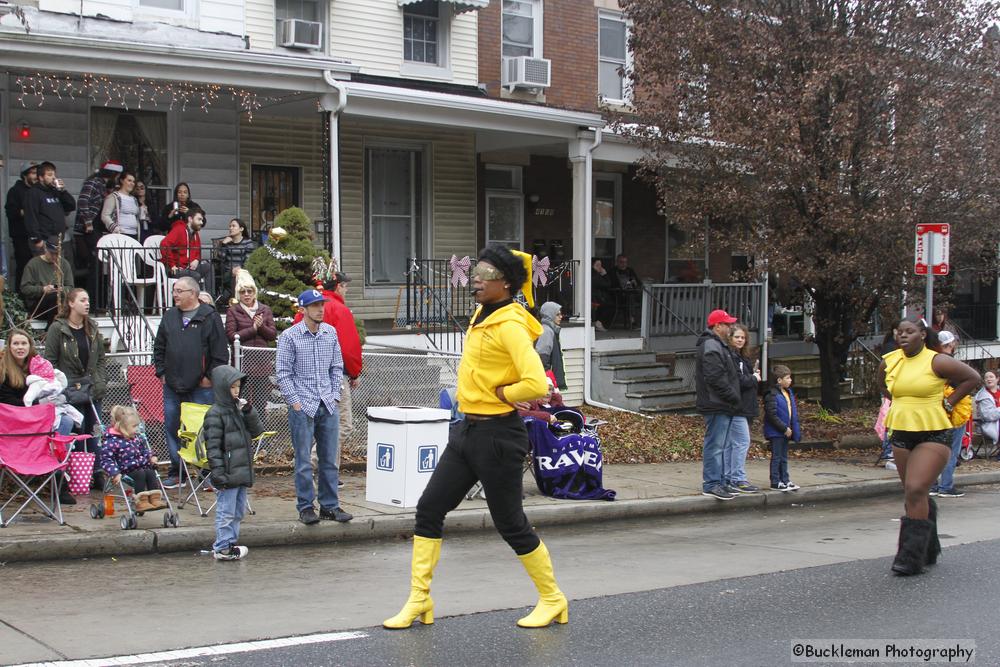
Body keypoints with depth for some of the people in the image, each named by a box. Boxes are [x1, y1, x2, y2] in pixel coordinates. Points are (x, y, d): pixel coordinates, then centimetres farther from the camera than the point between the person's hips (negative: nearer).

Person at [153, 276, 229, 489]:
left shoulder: (210, 317, -5)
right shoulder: (169, 316, 11)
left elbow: (220, 353, -7)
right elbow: (159, 348, 19)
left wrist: (210, 377, -9)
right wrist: (161, 373, 11)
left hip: (201, 386, -5)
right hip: (172, 386, 5)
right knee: (172, 428, 8)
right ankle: (176, 472, 19)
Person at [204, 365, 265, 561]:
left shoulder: (238, 409, 13)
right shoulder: (215, 414, -12)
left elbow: (257, 430, 12)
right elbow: (213, 446, -15)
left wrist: (249, 411, -4)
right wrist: (219, 474, -19)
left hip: (242, 471, 9)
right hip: (228, 473, -8)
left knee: (238, 511, 16)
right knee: (226, 511, -2)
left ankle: (230, 543, 25)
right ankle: (222, 548, 5)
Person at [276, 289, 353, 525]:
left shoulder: (330, 332, 8)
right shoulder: (289, 336, -5)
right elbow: (283, 372, -4)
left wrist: (335, 395, 7)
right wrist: (295, 401, -8)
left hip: (328, 406, 4)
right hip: (302, 407, -4)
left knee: (329, 459, 7)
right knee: (304, 461, -1)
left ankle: (330, 505, 16)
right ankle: (305, 507, 8)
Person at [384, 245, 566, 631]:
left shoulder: (510, 326, -18)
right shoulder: (482, 315, 9)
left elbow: (536, 384, -28)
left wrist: (500, 392, -13)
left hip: (498, 435, -9)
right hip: (467, 429, 9)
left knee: (511, 524, 2)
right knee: (429, 509, 6)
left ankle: (553, 600, 20)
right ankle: (419, 600, 14)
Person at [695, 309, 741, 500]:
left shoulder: (718, 346, 21)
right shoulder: (711, 347, -15)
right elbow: (715, 378, -23)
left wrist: (733, 399, 17)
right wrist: (734, 397, -17)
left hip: (722, 406, 11)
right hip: (717, 406, -11)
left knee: (719, 445, 14)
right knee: (715, 445, -9)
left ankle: (718, 483, 20)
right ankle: (711, 484, -8)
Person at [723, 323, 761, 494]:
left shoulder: (743, 357, 20)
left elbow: (746, 379, 20)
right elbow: (736, 381, -19)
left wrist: (754, 376, 0)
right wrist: (754, 379, -4)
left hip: (744, 407, 10)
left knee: (730, 443, 10)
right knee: (742, 441, -10)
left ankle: (727, 479, 12)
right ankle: (738, 480, -7)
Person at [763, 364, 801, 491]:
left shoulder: (789, 393, 10)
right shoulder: (772, 395, -18)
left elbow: (793, 413, 17)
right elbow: (772, 415, -21)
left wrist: (794, 428, 10)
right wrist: (785, 428, -19)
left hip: (785, 431, 8)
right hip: (775, 432, -8)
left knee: (784, 457, 15)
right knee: (776, 457, -2)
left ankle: (785, 480, 22)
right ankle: (775, 482, 5)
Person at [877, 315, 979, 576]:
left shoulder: (937, 362, -11)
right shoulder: (889, 362, 4)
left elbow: (973, 378, -4)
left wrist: (948, 403, -5)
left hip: (934, 434, -6)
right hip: (902, 434, 6)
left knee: (916, 490, -17)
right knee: (914, 494, 13)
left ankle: (912, 557, -15)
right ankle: (928, 550, 29)